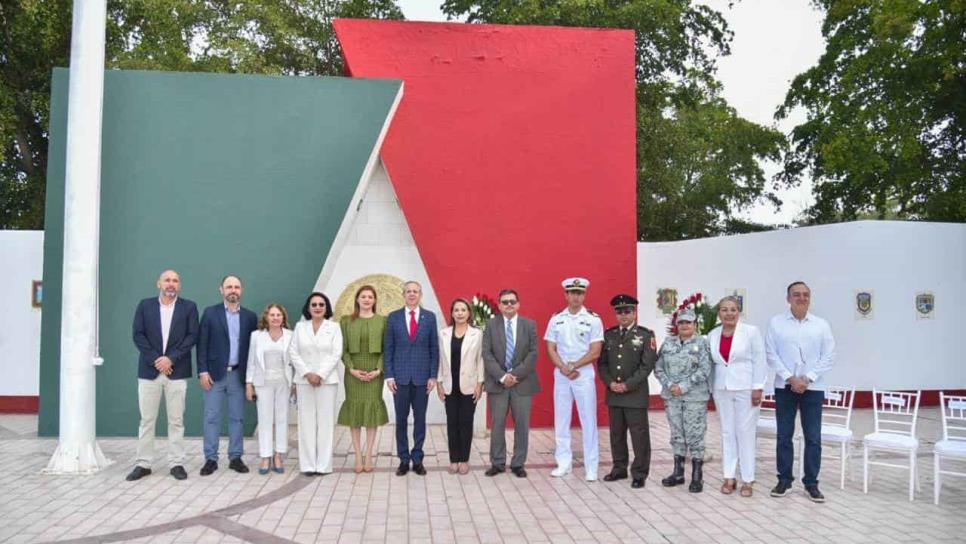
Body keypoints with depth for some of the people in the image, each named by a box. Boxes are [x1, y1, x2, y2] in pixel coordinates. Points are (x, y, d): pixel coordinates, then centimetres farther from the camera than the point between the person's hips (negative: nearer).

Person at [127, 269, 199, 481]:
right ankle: (143, 464, 11)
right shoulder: (145, 305, 7)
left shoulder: (189, 307, 5)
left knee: (176, 420, 3)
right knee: (146, 419, 5)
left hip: (176, 371, -1)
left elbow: (192, 336, -2)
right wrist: (156, 360, -10)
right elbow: (138, 335, 0)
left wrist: (170, 358, -12)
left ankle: (176, 463, 8)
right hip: (149, 370, 1)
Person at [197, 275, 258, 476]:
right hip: (215, 373, -2)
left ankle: (236, 458, 13)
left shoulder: (250, 316, 7)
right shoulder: (210, 313, 2)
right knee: (211, 417, 1)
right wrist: (202, 371, -8)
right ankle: (211, 459, 7)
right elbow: (202, 344, -1)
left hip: (238, 374, 2)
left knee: (237, 418, 6)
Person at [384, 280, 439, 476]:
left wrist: (433, 376, -2)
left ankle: (417, 459, 15)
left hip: (422, 377, 0)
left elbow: (434, 348, 4)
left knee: (420, 419, 6)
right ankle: (404, 459, 14)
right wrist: (389, 375, -3)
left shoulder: (430, 317, 4)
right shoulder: (393, 317, 4)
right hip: (400, 376, 0)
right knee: (401, 419, 5)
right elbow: (388, 348, 4)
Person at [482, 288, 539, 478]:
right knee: (497, 425, 3)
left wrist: (516, 374, -12)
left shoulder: (530, 325, 4)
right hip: (498, 382, 0)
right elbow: (487, 354, -3)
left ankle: (518, 464, 15)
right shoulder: (491, 324, 3)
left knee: (522, 425, 4)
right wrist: (502, 376, -13)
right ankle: (497, 463, 14)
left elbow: (533, 353, -2)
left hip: (522, 382, 0)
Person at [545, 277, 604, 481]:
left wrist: (573, 365, -13)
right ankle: (564, 463, 18)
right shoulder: (556, 319, 6)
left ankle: (591, 467, 5)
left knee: (588, 421, -1)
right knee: (561, 420, 8)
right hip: (561, 375, 3)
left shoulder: (593, 319, -3)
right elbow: (551, 349, 4)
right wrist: (564, 368, -11)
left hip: (584, 375, -3)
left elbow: (595, 351, -8)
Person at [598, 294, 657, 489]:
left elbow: (647, 365, -9)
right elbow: (602, 363, 9)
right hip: (613, 394, 4)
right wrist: (610, 383, -6)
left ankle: (639, 473, 8)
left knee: (639, 434, 0)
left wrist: (627, 385, -15)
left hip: (636, 394, -4)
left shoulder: (646, 335, -3)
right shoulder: (608, 334, 10)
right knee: (616, 433, 12)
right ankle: (619, 468, 24)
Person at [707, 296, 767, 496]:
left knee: (746, 433, 0)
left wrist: (758, 388, -11)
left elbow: (759, 361, -6)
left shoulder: (751, 331, -5)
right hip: (722, 389, 4)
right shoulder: (712, 335, 6)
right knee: (727, 432, 8)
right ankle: (729, 477, 15)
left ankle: (747, 480, 7)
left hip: (746, 389, -4)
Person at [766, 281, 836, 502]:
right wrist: (790, 378, -11)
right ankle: (784, 480, 16)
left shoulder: (821, 325, 4)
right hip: (785, 386, 0)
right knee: (784, 436, 5)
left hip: (813, 387, 1)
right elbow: (771, 354, -3)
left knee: (813, 438, 2)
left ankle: (811, 483, 12)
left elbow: (829, 356, 0)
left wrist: (808, 378, -10)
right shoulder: (776, 323, 1)